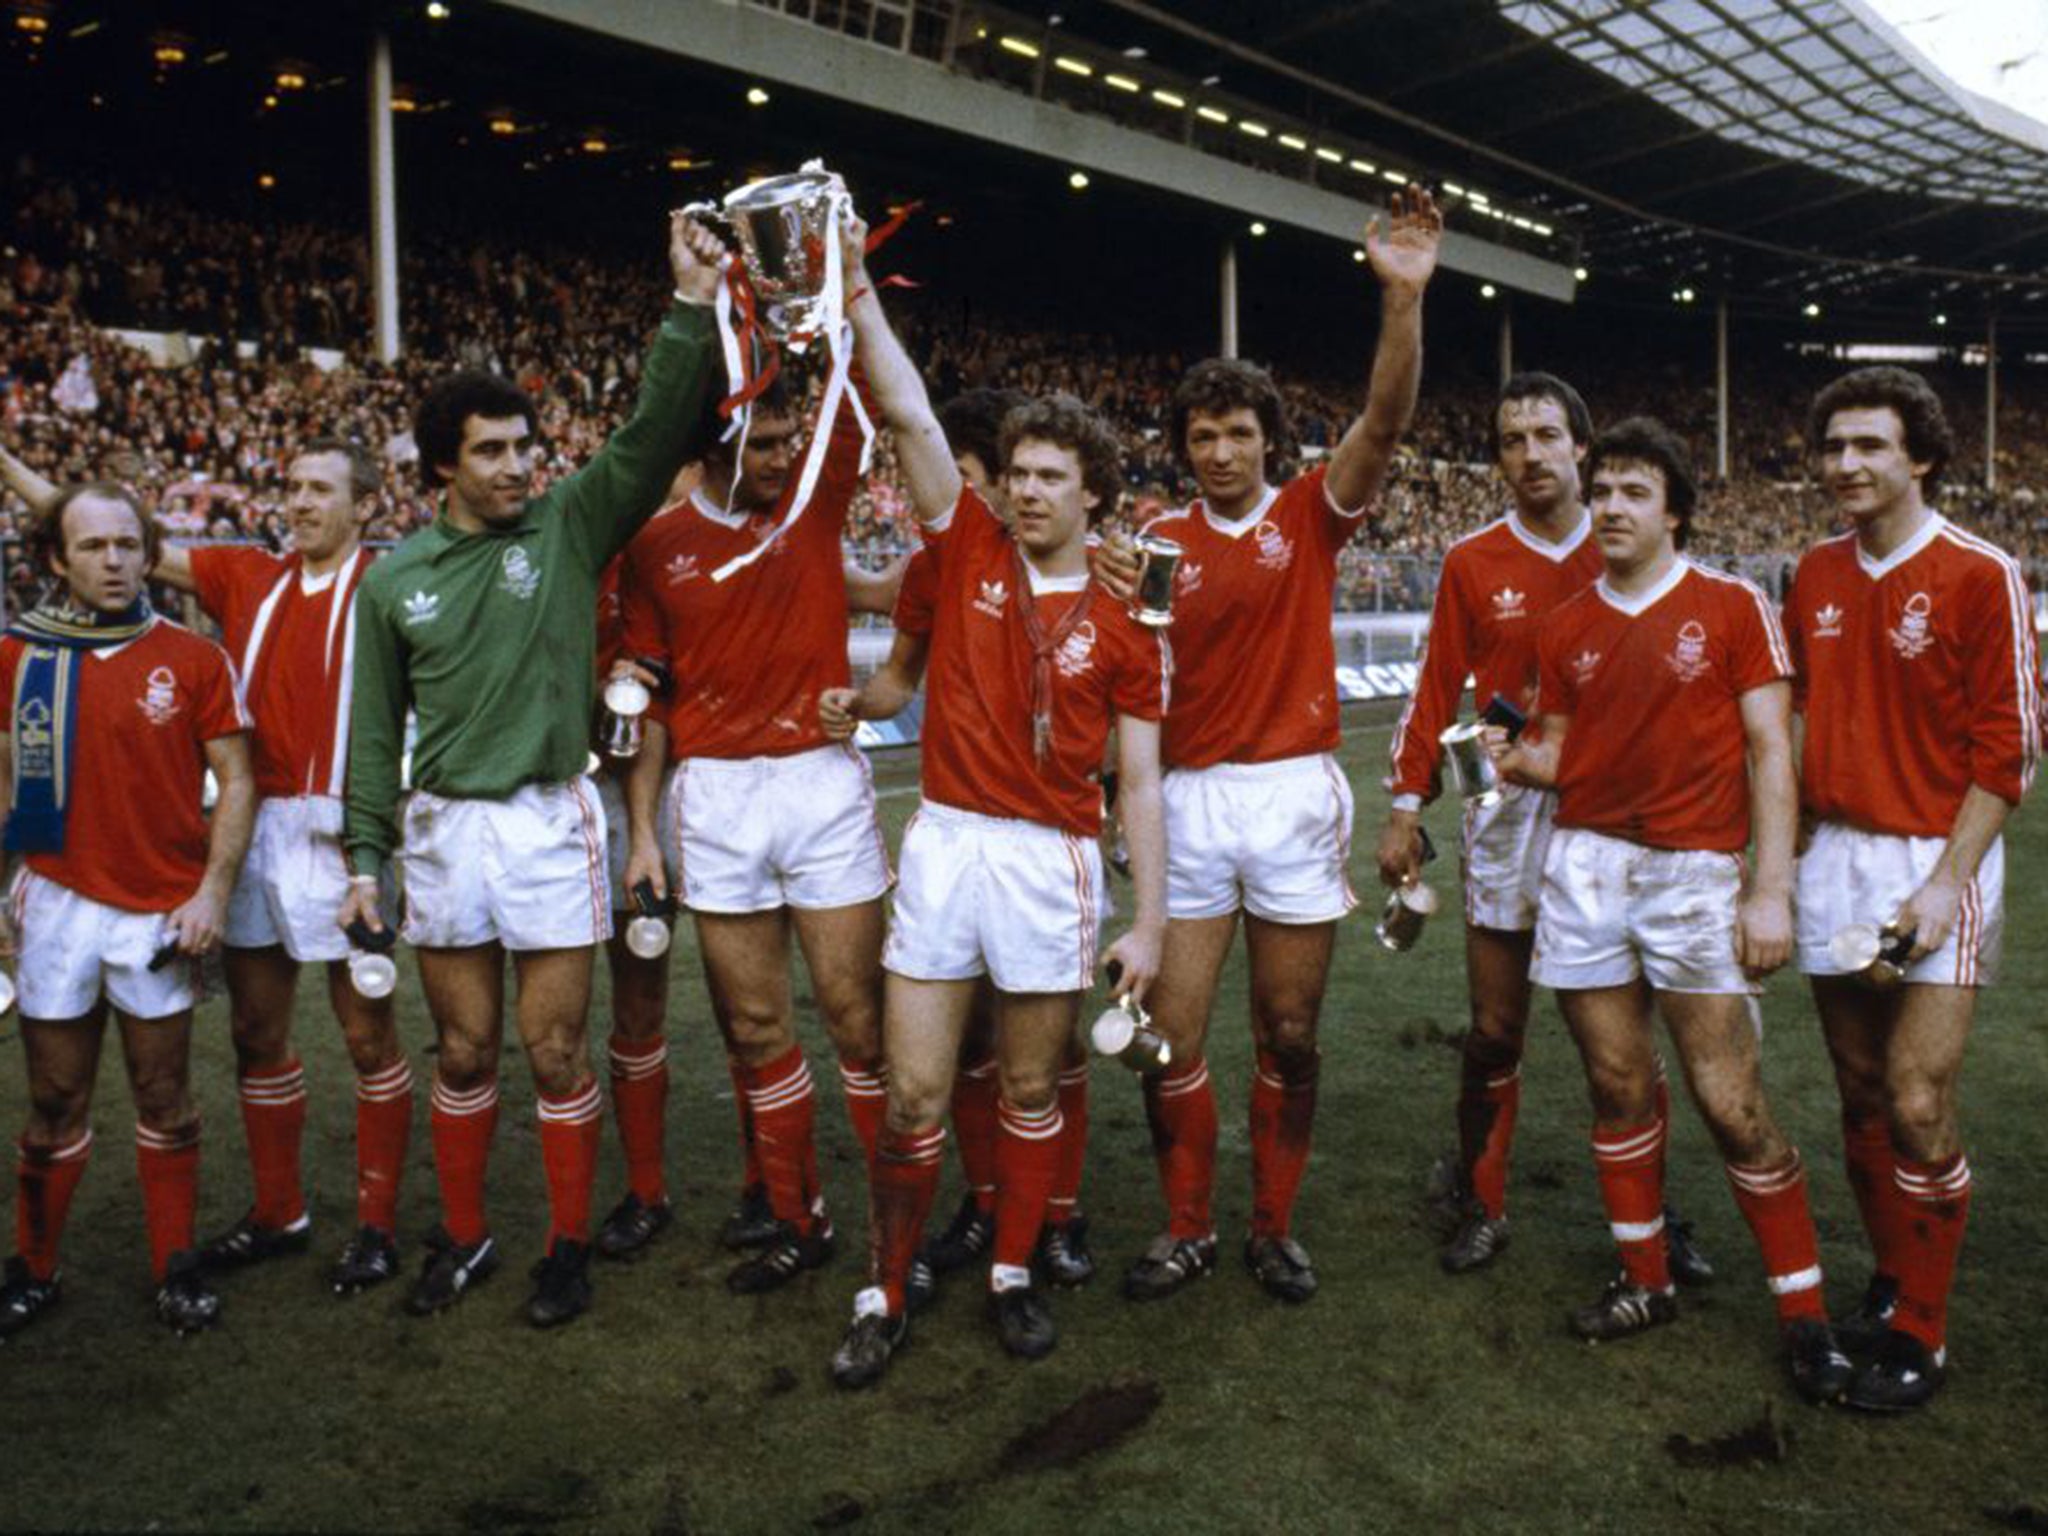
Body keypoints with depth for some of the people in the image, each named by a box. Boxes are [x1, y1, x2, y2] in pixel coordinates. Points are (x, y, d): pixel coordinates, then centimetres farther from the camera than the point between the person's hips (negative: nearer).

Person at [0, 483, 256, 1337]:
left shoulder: (194, 660, -3)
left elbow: (236, 780, -1)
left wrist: (213, 892, -8)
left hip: (161, 912, -1)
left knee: (165, 1099, 9)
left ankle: (176, 1269, 21)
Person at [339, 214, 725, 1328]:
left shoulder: (567, 528, 0)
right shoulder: (394, 580, 5)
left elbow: (654, 437, -11)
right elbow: (376, 728, 10)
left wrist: (692, 307, -20)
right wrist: (366, 853, 6)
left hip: (548, 821, -2)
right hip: (441, 828, 2)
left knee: (556, 1053, 3)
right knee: (463, 1055, 13)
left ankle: (569, 1248, 19)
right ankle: (463, 1237, 30)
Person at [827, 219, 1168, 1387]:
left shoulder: (1124, 625, 1)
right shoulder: (971, 550, 5)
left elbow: (1141, 784, 2)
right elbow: (912, 416, -4)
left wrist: (1150, 920, -2)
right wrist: (859, 288, -10)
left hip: (1054, 861, -1)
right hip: (946, 843, 1)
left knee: (1032, 1088, 12)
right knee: (915, 1092, 3)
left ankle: (1016, 1274, 30)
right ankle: (886, 1297, 17)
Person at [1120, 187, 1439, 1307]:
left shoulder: (1310, 517, 2)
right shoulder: (1161, 539, 5)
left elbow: (1385, 420, -12)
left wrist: (1403, 297, -25)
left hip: (1296, 794, -1)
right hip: (1191, 799, 1)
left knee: (1289, 1038, 8)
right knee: (1170, 1036, 2)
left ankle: (1275, 1227, 25)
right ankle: (1187, 1229, 20)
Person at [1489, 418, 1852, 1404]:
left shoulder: (1734, 607, -1)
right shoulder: (1565, 627, 10)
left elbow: (1769, 752, -4)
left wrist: (1771, 889, -11)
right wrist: (1515, 760, -8)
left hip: (1694, 873, -4)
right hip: (1584, 868, 4)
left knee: (1732, 1107, -4)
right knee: (1619, 1090, 10)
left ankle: (1804, 1313, 12)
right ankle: (1645, 1283, 25)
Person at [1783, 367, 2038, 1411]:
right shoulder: (1816, 576, 8)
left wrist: (1948, 881, -15)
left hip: (1936, 862, -5)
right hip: (1833, 856, 5)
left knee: (1918, 1106, -6)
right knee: (1862, 1096, 11)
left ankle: (1922, 1338, 9)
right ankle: (1891, 1288, 27)